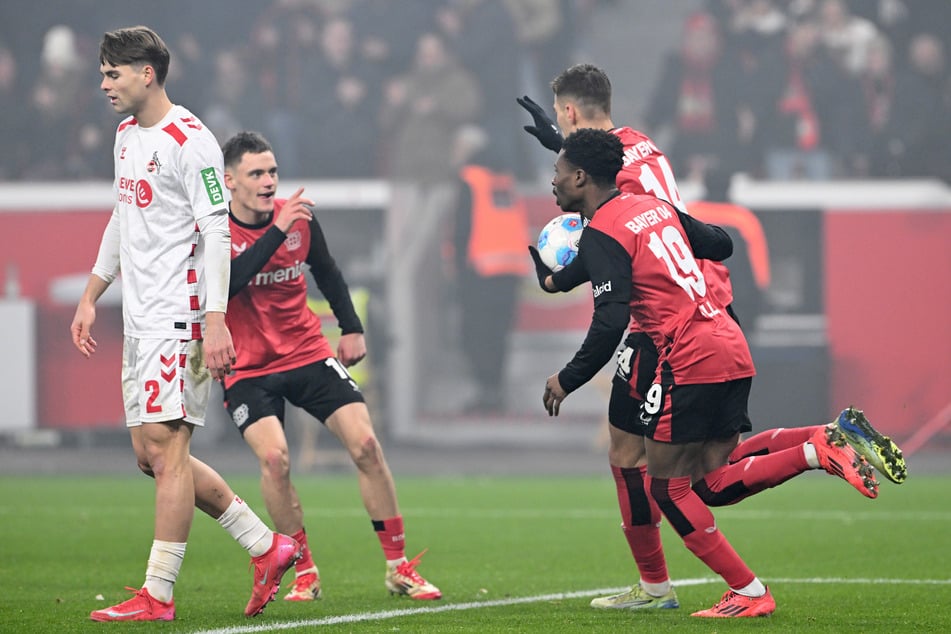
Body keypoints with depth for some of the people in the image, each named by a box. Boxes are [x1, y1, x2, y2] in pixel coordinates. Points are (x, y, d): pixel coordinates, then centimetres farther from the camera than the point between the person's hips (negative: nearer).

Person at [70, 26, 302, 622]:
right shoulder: (127, 134, 16)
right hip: (140, 322, 10)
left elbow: (217, 232, -16)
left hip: (179, 317, -10)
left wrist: (216, 320, -23)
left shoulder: (189, 141, -12)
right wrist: (90, 297, 27)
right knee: (152, 455, 8)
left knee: (164, 448, -10)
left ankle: (158, 594, -7)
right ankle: (268, 546, 15)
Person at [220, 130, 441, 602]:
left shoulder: (300, 218, -2)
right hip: (248, 369, -3)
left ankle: (399, 567, 3)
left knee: (366, 445, -8)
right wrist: (276, 231, -34)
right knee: (274, 457, -25)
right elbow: (226, 283, -33)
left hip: (309, 354, 3)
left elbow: (326, 272, 17)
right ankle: (305, 574, -7)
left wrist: (352, 329, 10)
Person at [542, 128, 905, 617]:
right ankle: (825, 445, -4)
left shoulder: (601, 236, -9)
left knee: (666, 486, 1)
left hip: (690, 361, -9)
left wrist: (567, 380, -9)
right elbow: (720, 244, 26)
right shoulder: (654, 207, 16)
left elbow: (610, 322, -19)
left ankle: (748, 592, -2)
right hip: (733, 352, 9)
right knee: (713, 484, 10)